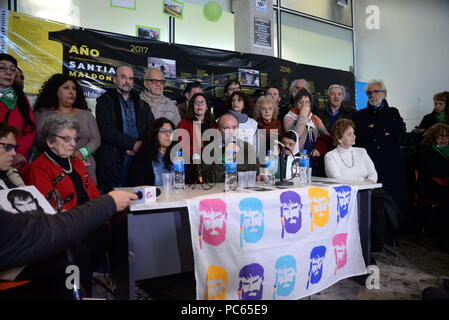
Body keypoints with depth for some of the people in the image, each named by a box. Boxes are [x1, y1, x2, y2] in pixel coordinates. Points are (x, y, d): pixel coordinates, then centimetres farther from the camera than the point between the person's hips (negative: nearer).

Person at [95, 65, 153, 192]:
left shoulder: (139, 102, 17)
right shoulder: (105, 101, 6)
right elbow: (106, 130, -8)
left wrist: (136, 147, -7)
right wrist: (133, 143, -14)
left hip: (138, 157, 3)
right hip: (115, 160, -3)